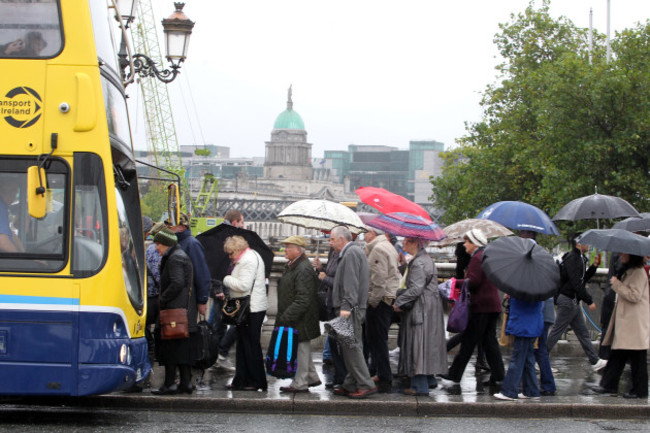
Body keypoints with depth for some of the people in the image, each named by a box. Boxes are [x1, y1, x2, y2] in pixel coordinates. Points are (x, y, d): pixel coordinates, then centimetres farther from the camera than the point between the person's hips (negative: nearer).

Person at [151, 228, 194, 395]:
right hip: (185, 310, 10)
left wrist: (163, 299, -14)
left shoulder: (174, 259, -12)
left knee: (169, 346, -6)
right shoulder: (182, 256, 19)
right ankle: (186, 382, 13)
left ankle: (170, 384, -5)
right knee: (183, 346, 11)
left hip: (173, 309, -10)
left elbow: (177, 283, -22)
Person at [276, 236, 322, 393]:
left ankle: (300, 383, 3)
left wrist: (287, 316, -24)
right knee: (303, 348, 18)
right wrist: (283, 316, 19)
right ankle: (312, 377, 28)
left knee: (301, 348, -3)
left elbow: (303, 299, -24)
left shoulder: (304, 270, -20)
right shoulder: (291, 266, 14)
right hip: (293, 317, 11)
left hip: (301, 320, -11)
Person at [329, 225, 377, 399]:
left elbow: (351, 283, -21)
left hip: (351, 308, -11)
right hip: (354, 308, 11)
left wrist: (346, 306, -27)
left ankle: (366, 385, -10)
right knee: (350, 347, 12)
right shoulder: (354, 251, 22)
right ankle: (351, 384, 16)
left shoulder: (351, 253, -12)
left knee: (351, 346, -10)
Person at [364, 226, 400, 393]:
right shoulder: (388, 247, 18)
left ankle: (384, 380, -5)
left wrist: (372, 301, -16)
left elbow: (379, 279, -20)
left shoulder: (378, 249, -14)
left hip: (379, 301, -10)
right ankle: (383, 376, 23)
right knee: (379, 340, 17)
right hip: (390, 299, 10)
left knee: (377, 340, -6)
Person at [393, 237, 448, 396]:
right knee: (427, 344, 17)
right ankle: (429, 379, 25)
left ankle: (420, 386, -10)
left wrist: (399, 302, -14)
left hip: (421, 309, -10)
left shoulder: (418, 263, -17)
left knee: (418, 343, -9)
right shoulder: (427, 259, 16)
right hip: (431, 306, 10)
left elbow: (416, 289, -23)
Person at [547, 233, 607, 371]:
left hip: (574, 301, 10)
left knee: (583, 333, 12)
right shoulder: (572, 259, -18)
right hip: (568, 300, -10)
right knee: (556, 331, -4)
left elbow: (583, 279, 20)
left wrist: (594, 266, 9)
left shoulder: (580, 258, 14)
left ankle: (595, 361, 17)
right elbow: (576, 283, -23)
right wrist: (589, 301, -20)